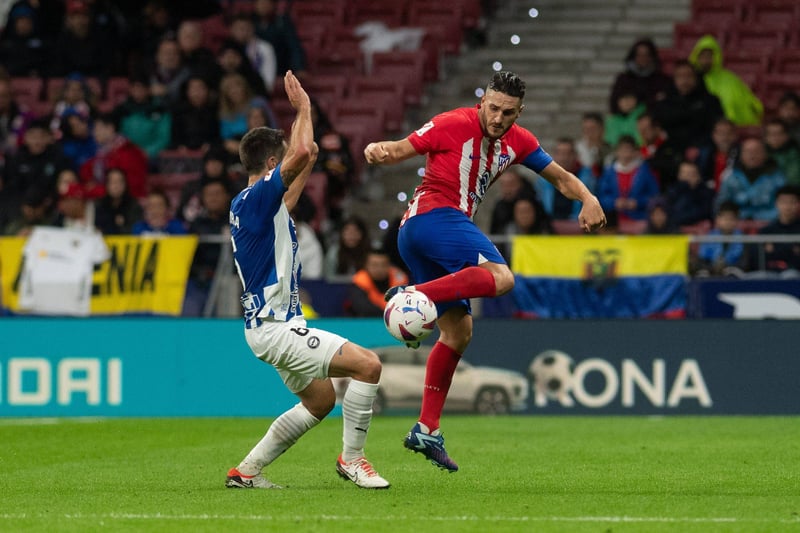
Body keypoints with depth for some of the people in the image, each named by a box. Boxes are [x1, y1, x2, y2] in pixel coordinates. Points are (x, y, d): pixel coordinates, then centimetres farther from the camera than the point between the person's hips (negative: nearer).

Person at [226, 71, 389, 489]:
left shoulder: (248, 204, 12)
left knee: (321, 399, 20)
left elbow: (286, 200, 36)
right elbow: (300, 151, -29)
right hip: (274, 326, -11)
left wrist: (308, 164, 34)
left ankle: (247, 470, 20)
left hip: (274, 324, 11)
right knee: (367, 364, -16)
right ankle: (351, 458, -4)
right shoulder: (257, 198, -17)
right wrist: (303, 109, -16)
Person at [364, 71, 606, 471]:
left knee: (458, 332, 8)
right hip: (432, 214, -9)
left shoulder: (518, 142, 14)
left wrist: (587, 198, -1)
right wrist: (377, 151, -27)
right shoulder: (454, 124, -7)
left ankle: (427, 431, 6)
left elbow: (559, 176, 20)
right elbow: (400, 150, -4)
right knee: (500, 277, -28)